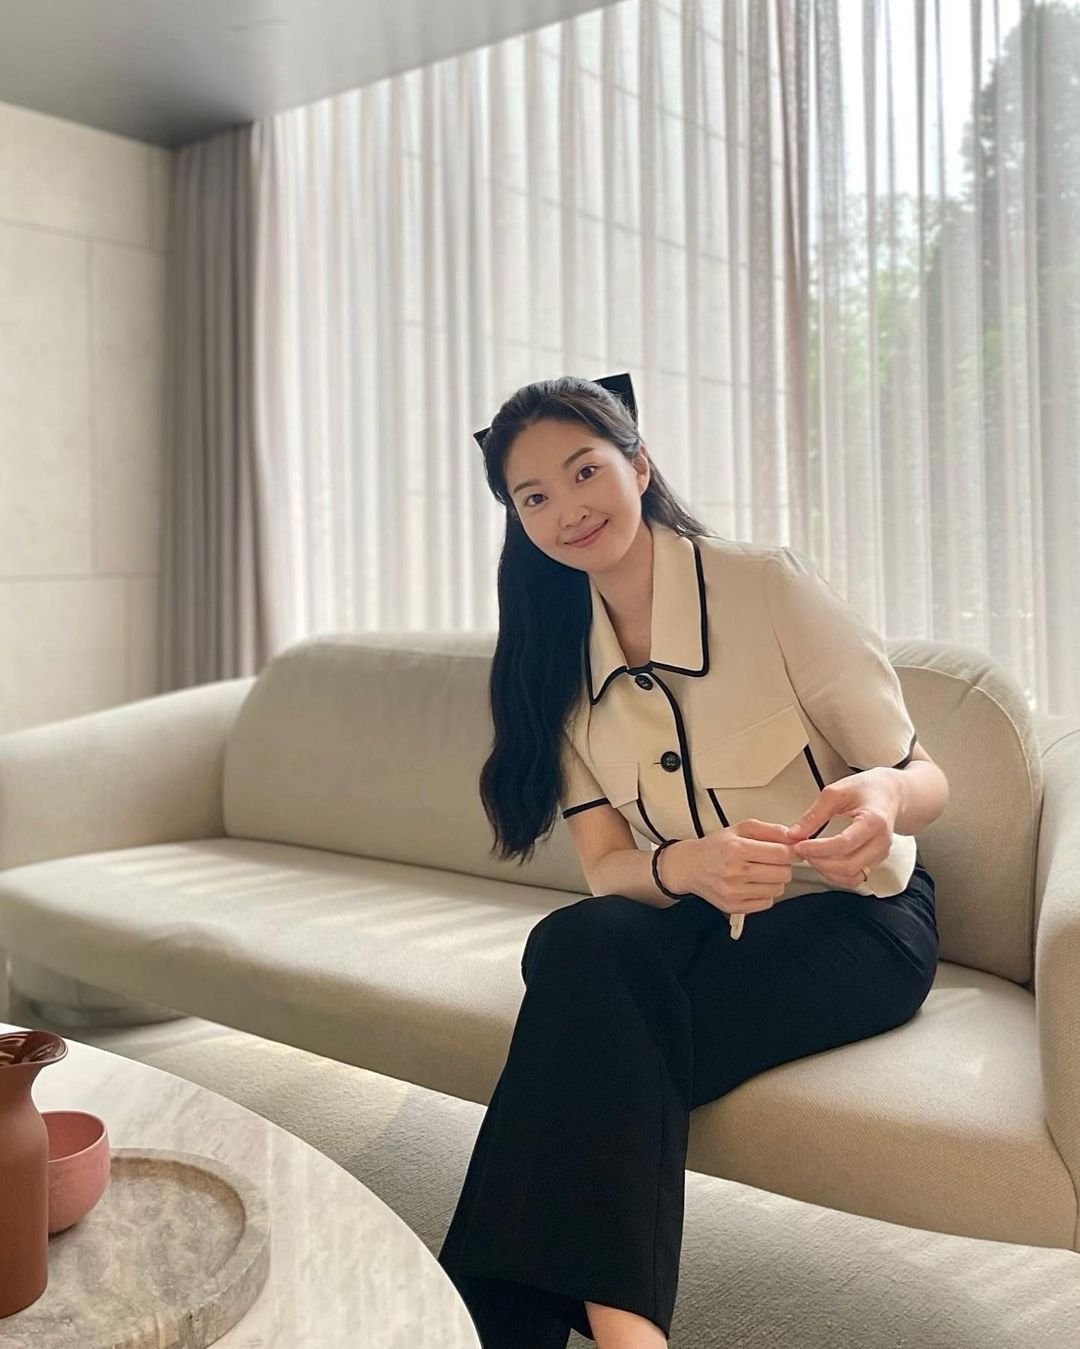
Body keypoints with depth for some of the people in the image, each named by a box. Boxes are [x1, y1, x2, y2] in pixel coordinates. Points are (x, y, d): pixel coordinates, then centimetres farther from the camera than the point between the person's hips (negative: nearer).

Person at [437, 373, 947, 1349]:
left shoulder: (767, 584, -13)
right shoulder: (554, 656, 0)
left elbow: (925, 780, -9)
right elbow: (607, 867, -4)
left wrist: (883, 798, -35)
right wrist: (688, 866, -28)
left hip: (852, 918, -3)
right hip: (693, 921, 4)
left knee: (604, 1024, -29)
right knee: (580, 944, -30)